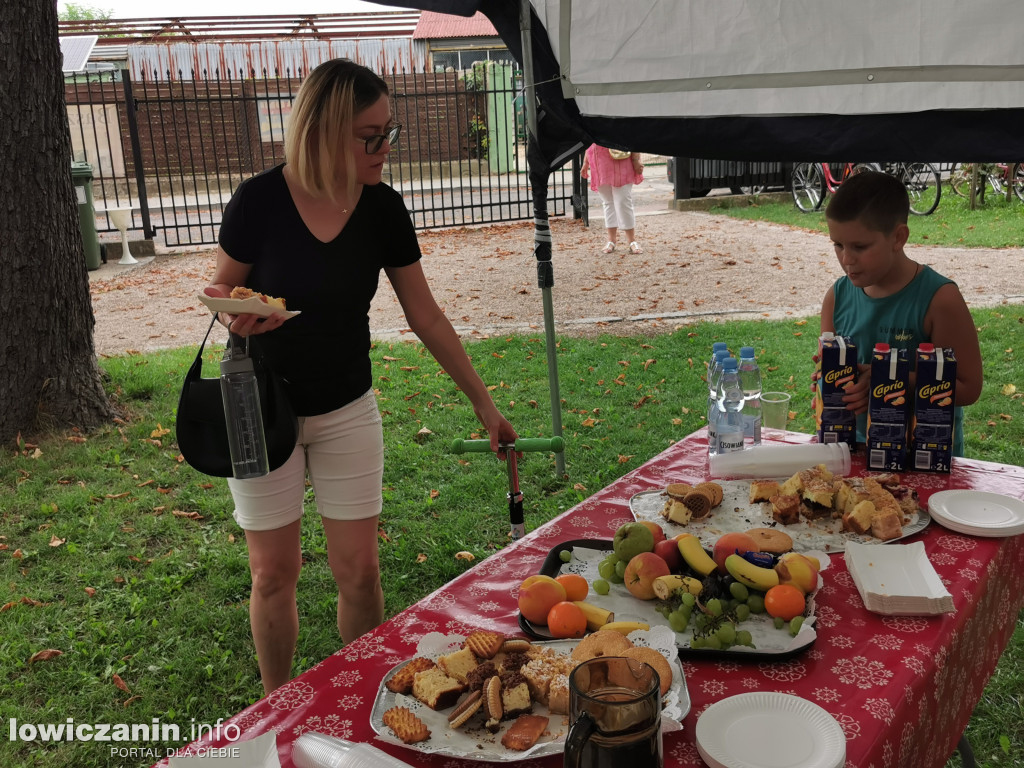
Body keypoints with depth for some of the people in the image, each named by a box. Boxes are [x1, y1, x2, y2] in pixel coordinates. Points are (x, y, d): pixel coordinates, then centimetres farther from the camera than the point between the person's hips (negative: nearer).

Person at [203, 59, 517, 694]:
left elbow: (425, 315, -1)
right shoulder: (260, 201, -18)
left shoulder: (383, 208, -10)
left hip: (348, 411, 2)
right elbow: (220, 294, -3)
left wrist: (484, 402, 2)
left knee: (359, 571, 6)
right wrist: (237, 319, -27)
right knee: (274, 573, 9)